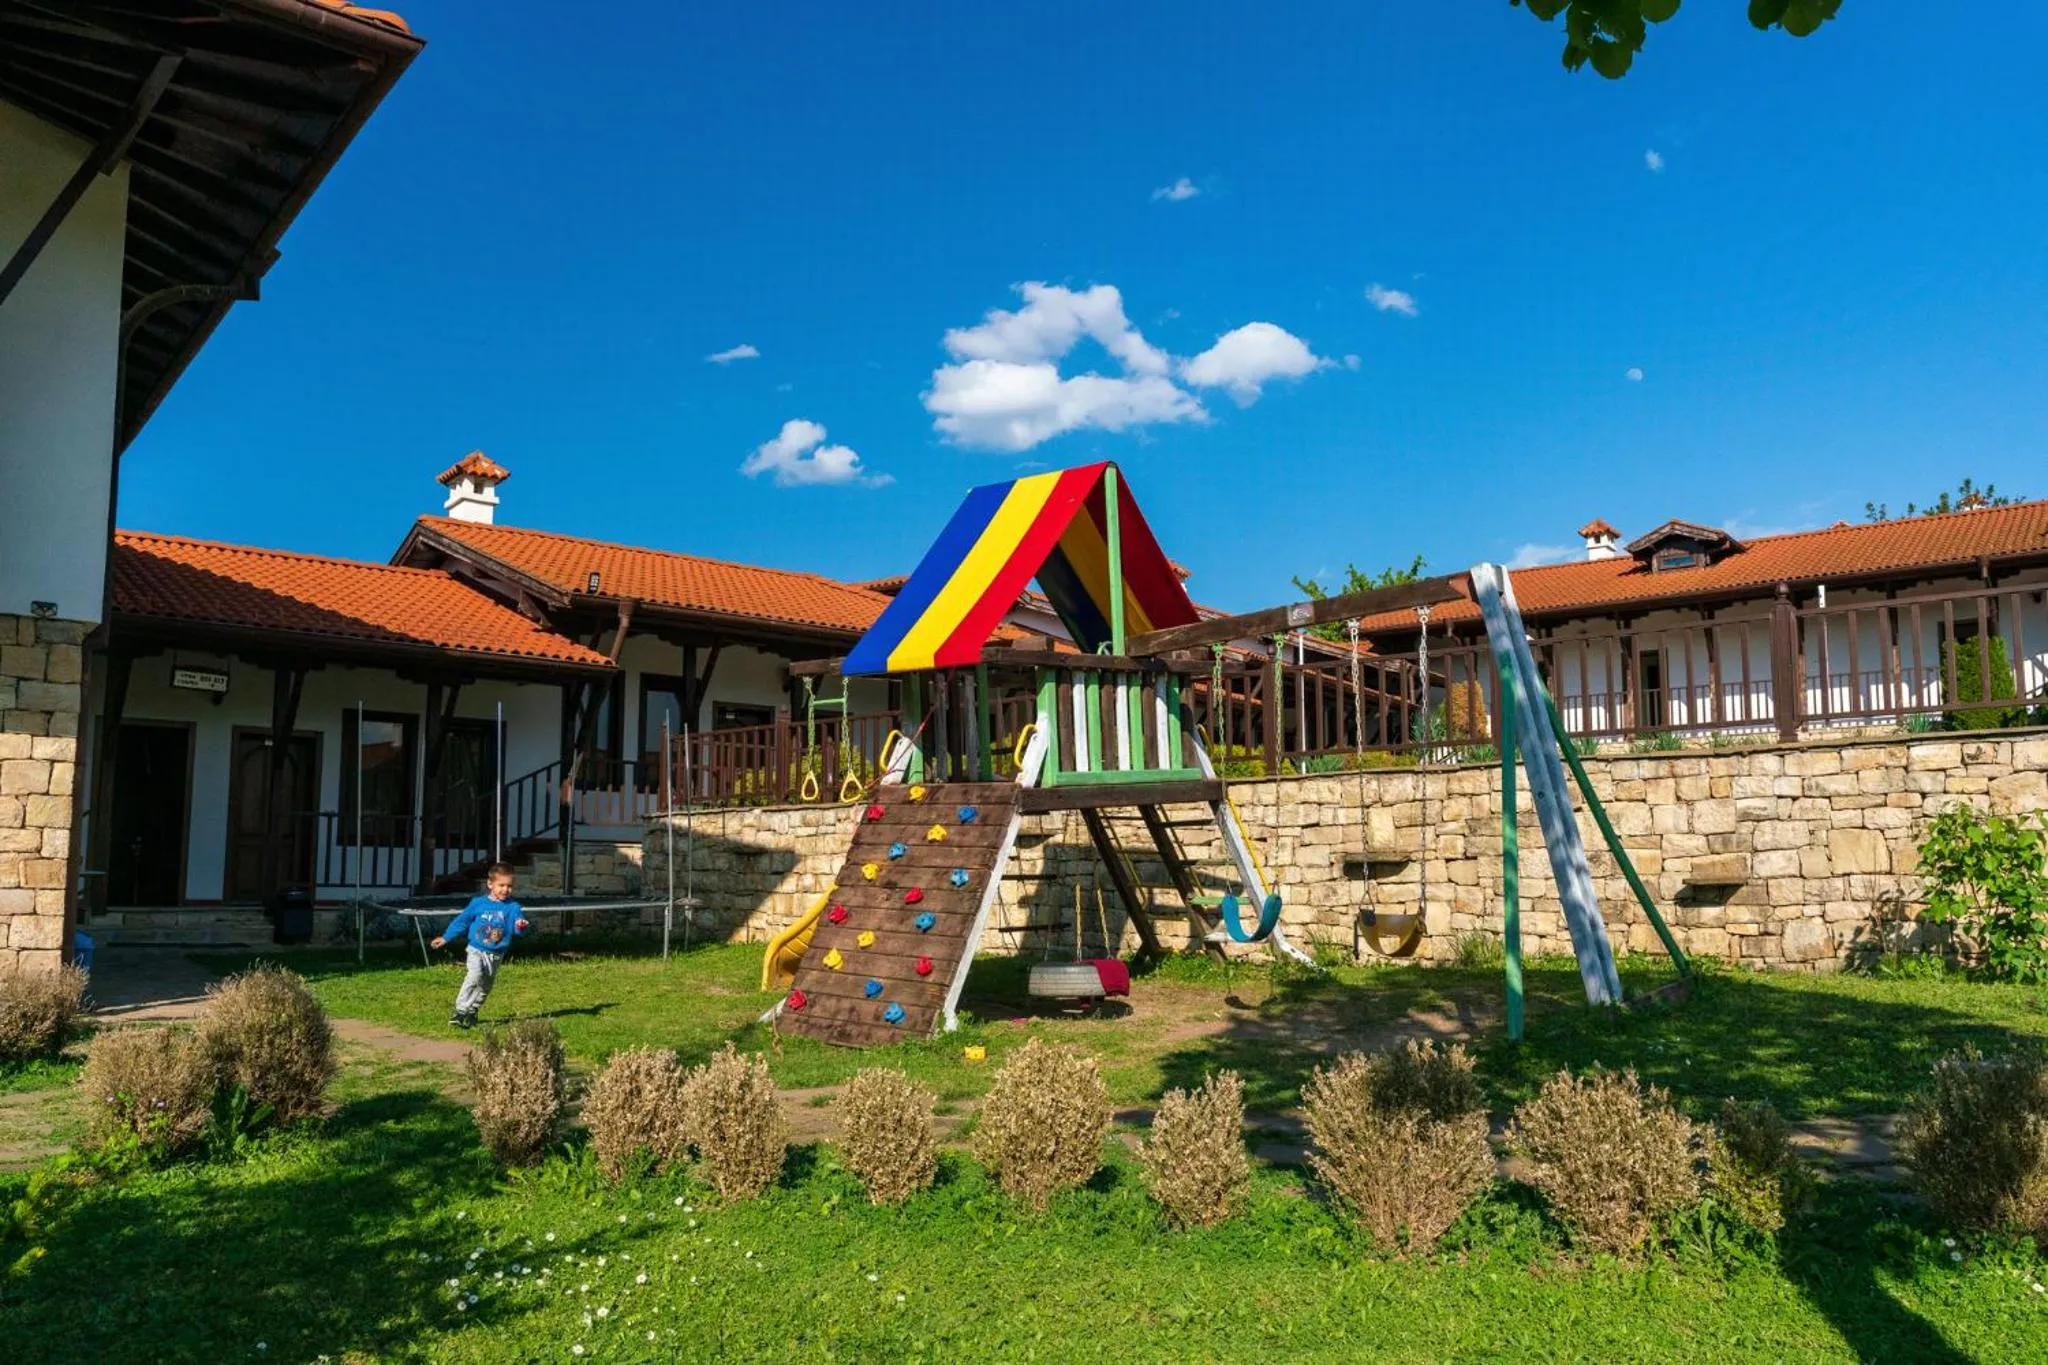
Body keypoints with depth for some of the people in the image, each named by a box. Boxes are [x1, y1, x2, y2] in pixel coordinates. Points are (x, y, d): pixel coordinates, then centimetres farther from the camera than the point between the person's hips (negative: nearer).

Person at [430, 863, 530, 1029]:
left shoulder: (512, 907, -5)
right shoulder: (478, 903, -3)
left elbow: (518, 923, -19)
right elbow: (462, 921, 9)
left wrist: (521, 926, -44)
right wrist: (445, 938, 14)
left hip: (496, 955, 2)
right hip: (476, 950, -2)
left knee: (486, 986, 13)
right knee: (474, 975, -25)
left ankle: (471, 1012, 35)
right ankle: (460, 1011, -18)